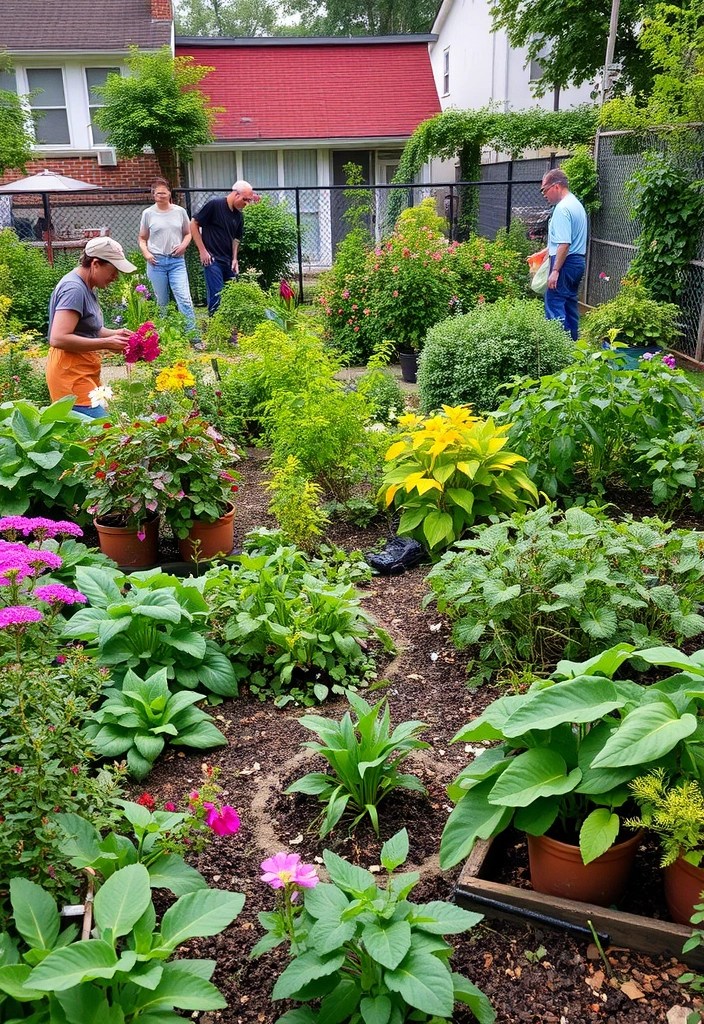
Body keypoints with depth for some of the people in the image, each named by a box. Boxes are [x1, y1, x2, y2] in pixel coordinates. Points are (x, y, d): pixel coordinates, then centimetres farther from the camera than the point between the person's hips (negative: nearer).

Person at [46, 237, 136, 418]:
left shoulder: (84, 287, 14)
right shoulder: (74, 289, -16)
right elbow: (58, 338, -24)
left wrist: (114, 334, 7)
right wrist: (106, 344, -19)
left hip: (83, 374, 10)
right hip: (71, 376, -10)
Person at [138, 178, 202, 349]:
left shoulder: (180, 211, 5)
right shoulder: (148, 213, 4)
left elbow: (188, 233, 15)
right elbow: (142, 238, 11)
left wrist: (184, 245, -5)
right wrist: (146, 253, -7)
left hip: (177, 261, 0)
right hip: (157, 261, 0)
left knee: (184, 299, -11)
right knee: (161, 302, 7)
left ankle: (194, 337, -10)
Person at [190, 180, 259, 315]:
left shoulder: (239, 216, 9)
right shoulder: (214, 205, -10)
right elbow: (193, 224, -8)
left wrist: (234, 259, 4)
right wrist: (202, 250, -11)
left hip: (228, 261, 7)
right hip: (212, 259, -7)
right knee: (217, 296, -12)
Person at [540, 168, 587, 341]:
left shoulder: (562, 208, -16)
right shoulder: (576, 204, 16)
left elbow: (564, 244, -23)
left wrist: (555, 271, -24)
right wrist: (544, 252, 28)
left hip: (565, 262, -10)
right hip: (578, 261, 10)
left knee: (554, 304, -9)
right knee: (570, 304, 15)